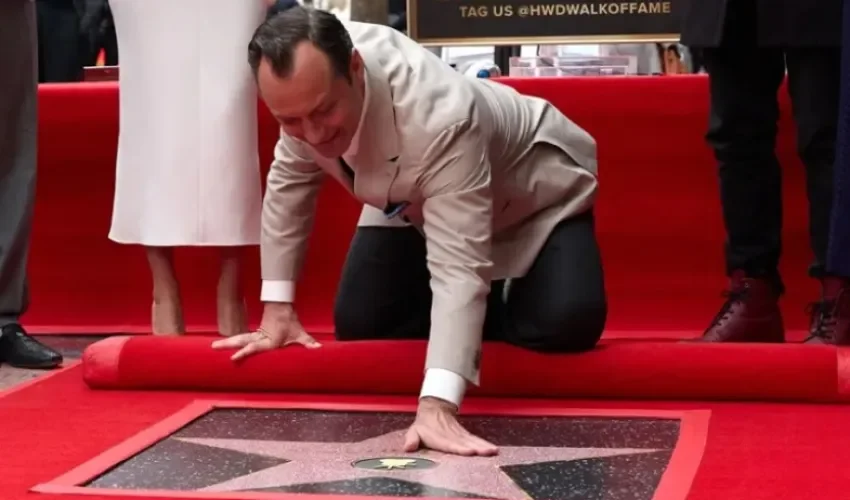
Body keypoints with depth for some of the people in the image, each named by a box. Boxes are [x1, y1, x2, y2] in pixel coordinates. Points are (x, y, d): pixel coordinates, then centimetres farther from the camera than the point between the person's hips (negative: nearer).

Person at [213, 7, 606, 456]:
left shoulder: (439, 118, -46)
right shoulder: (305, 79, -27)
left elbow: (458, 265, -48)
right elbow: (290, 179, -8)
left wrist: (436, 407, -58)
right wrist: (278, 310, -10)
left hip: (530, 194, -5)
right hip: (413, 202, 6)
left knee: (564, 322, -28)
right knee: (358, 322, -10)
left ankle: (501, 300, 6)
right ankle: (477, 312, 15)